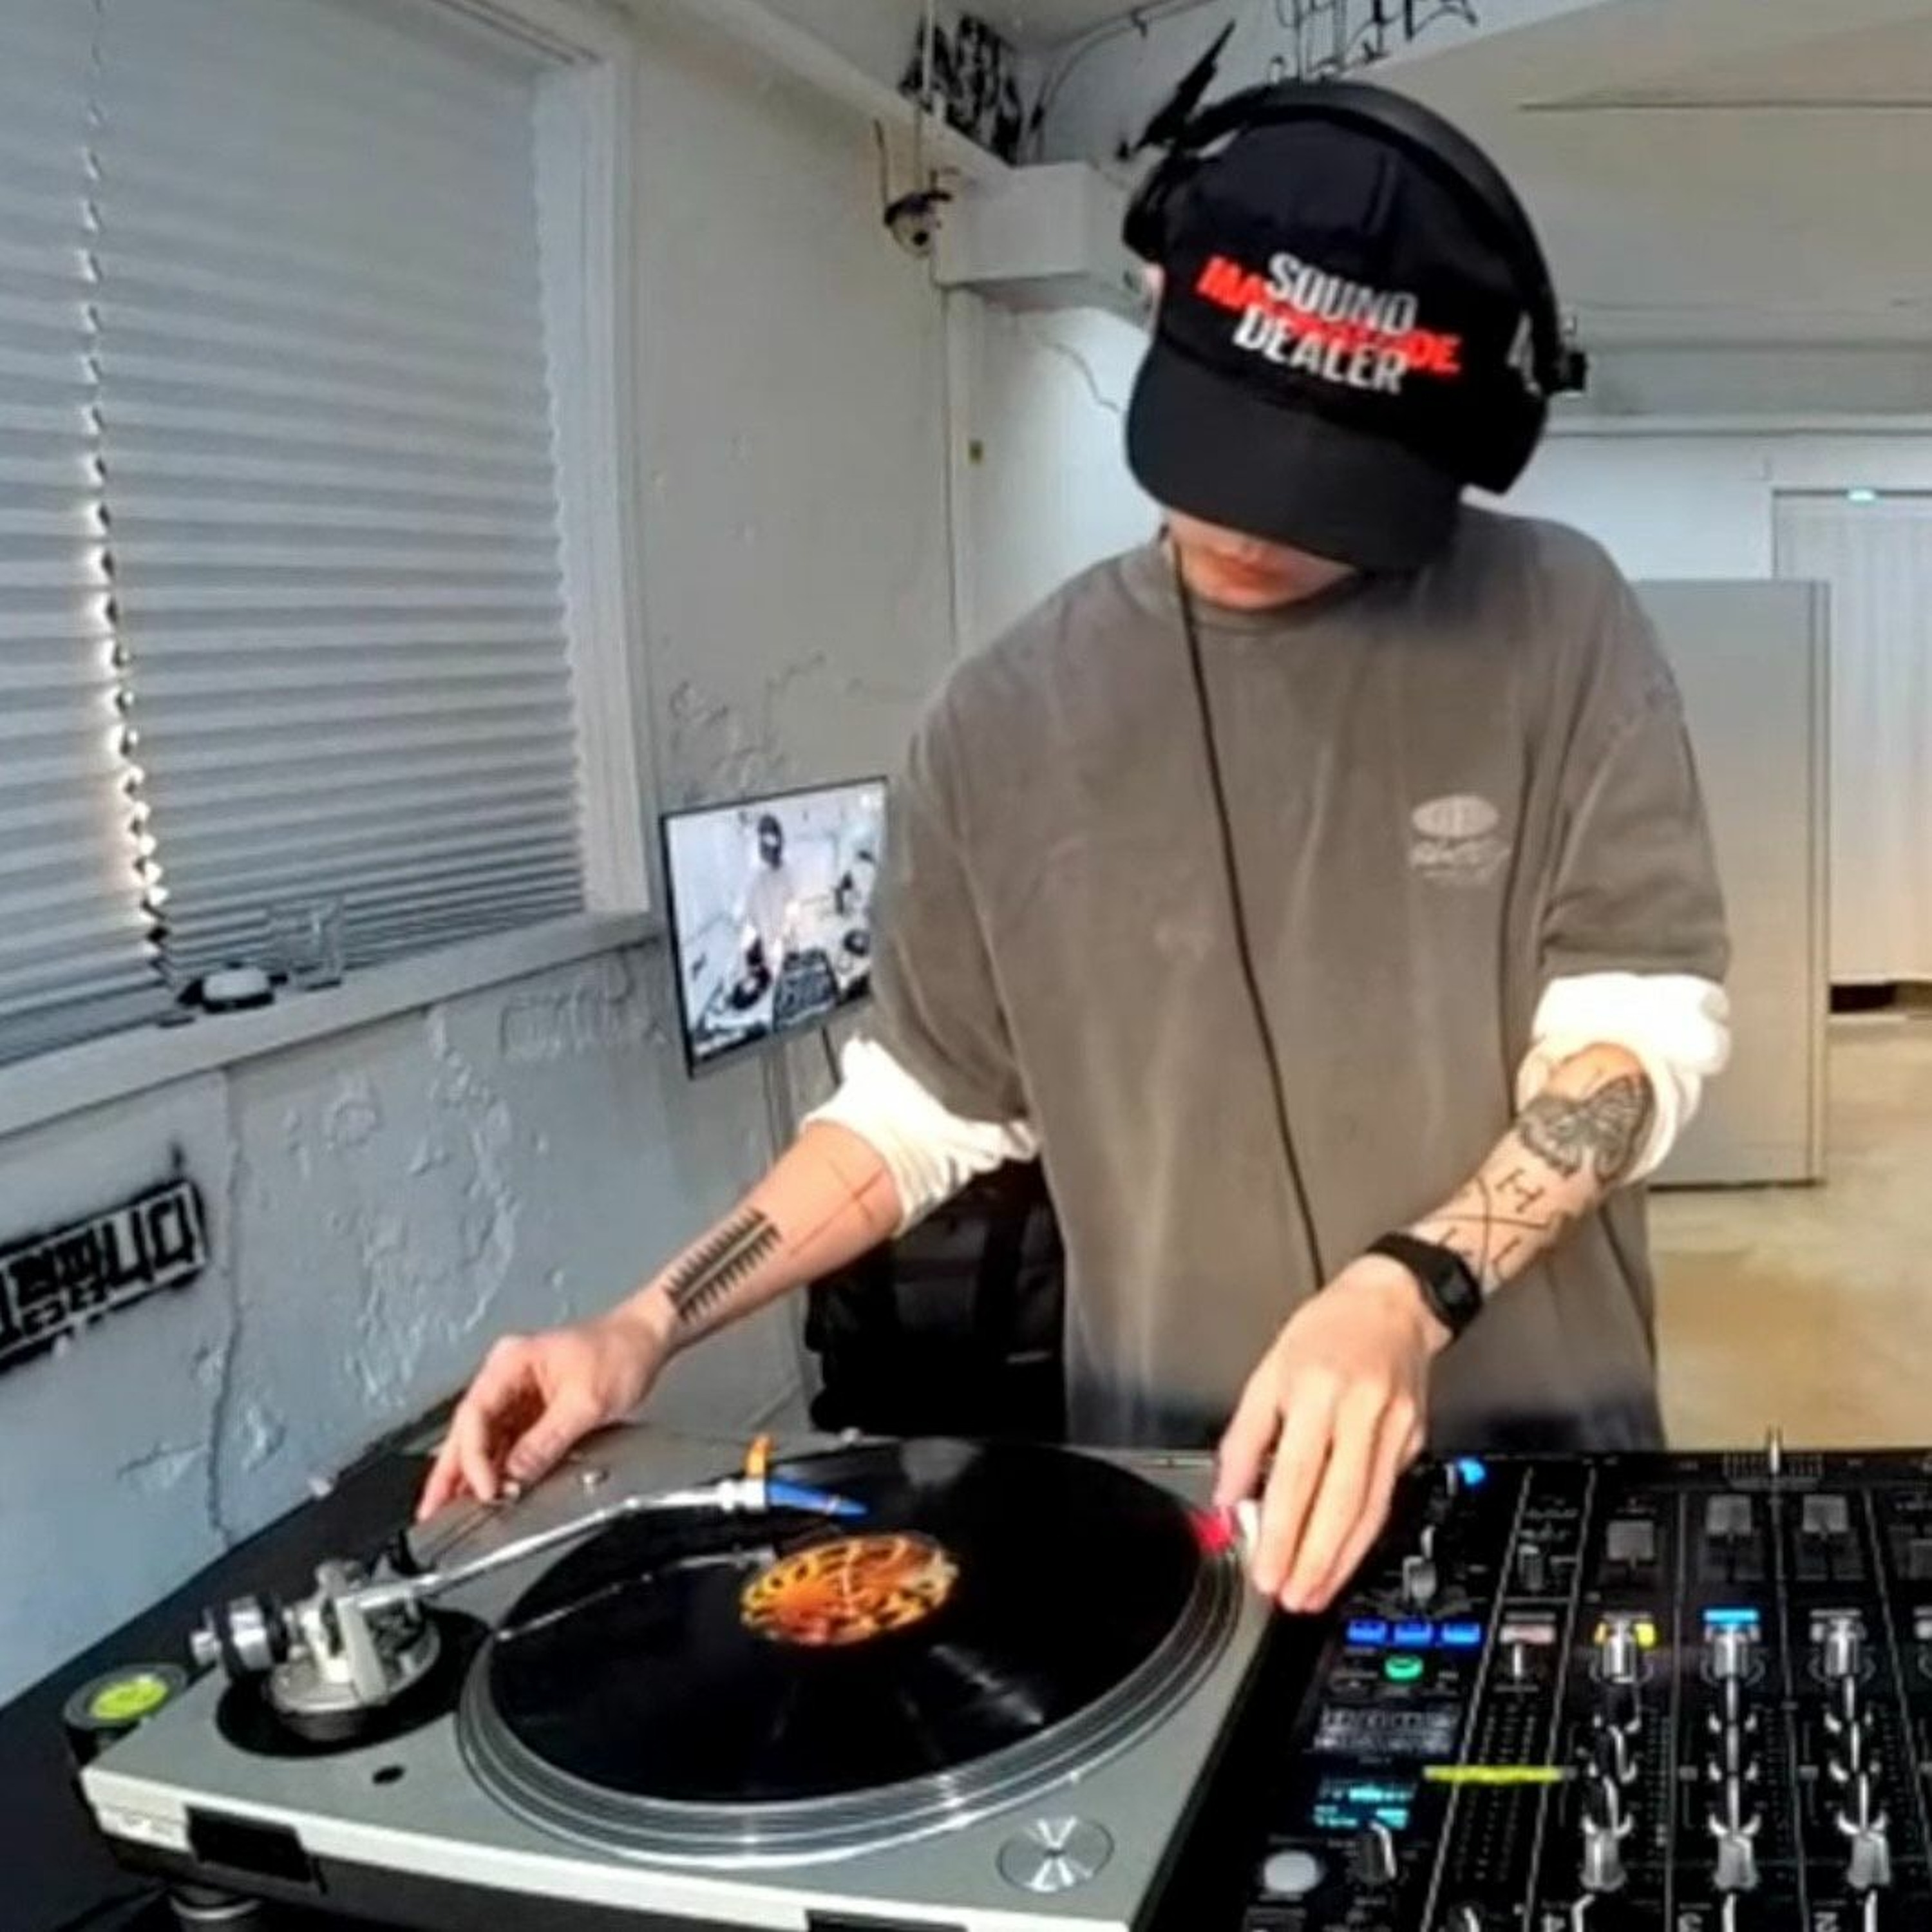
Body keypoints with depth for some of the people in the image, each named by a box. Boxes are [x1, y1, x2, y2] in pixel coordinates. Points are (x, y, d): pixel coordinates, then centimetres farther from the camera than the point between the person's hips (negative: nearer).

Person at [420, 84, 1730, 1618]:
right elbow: (923, 1101, 6)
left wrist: (1408, 1292, -23)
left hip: (1533, 1453, -1)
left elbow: (1645, 1025, -7)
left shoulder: (1556, 625, -5)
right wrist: (648, 1327, -3)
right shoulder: (1013, 715, -1)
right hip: (1169, 1469, 2)